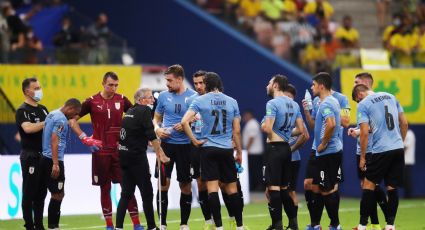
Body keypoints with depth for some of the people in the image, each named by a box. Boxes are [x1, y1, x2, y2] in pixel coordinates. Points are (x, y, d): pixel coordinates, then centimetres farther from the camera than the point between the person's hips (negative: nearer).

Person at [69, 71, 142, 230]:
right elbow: (72, 119, 4)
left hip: (120, 150, 1)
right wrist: (84, 137, -4)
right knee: (105, 188, 4)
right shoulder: (92, 102, 0)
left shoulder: (121, 100, 4)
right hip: (100, 151, -1)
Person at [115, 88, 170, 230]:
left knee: (126, 194, 8)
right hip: (137, 156, -8)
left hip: (124, 154, 8)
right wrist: (161, 154, -8)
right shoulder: (144, 111, -9)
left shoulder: (130, 111, 14)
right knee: (147, 193, 2)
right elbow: (152, 136, -14)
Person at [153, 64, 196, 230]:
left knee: (186, 185, 4)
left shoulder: (192, 96, -2)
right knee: (163, 183, -4)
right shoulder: (164, 96, 6)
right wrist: (157, 128, -4)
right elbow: (156, 117, 17)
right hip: (167, 143, 1)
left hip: (186, 145, -1)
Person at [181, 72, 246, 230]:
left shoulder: (200, 101, -2)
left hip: (208, 148, -2)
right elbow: (236, 131, 7)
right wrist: (239, 152, 15)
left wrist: (194, 140, -4)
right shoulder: (232, 102, 5)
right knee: (232, 189, 9)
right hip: (227, 150, 2)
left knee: (212, 188, -4)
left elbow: (184, 121, -13)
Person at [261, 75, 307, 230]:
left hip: (274, 148, -8)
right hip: (286, 148, 8)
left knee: (273, 187, -6)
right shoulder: (294, 105, 11)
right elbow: (301, 130, 12)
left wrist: (263, 126, 0)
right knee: (284, 188, 16)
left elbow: (267, 128, -21)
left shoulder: (273, 103, -12)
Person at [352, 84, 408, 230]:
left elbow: (365, 132, -9)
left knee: (368, 184, 4)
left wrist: (362, 157, -2)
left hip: (381, 150, -5)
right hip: (398, 148, 5)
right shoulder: (390, 97, 14)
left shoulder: (363, 104, -4)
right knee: (392, 188, 9)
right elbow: (404, 123, 14)